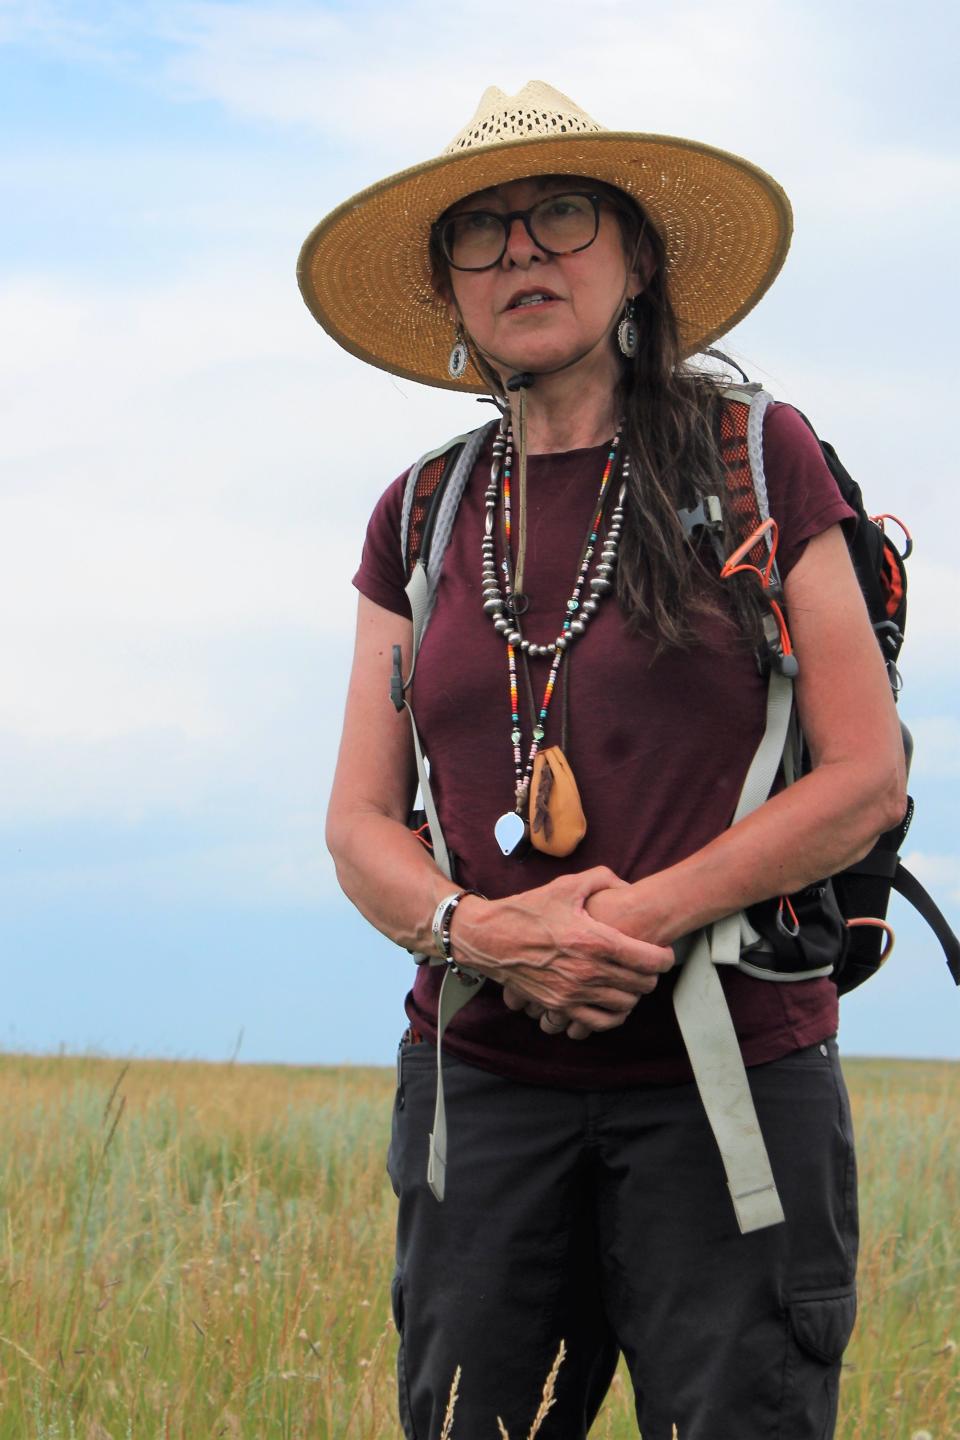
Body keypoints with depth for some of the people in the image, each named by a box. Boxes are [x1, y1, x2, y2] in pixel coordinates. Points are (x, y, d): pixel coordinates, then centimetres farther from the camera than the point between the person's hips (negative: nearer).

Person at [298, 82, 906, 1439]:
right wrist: (479, 930, -12)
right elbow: (361, 825, 10)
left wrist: (637, 922, -13)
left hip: (733, 1072, -3)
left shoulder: (757, 460, 0)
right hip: (482, 1070, 3)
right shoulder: (421, 517, 11)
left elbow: (866, 777, -3)